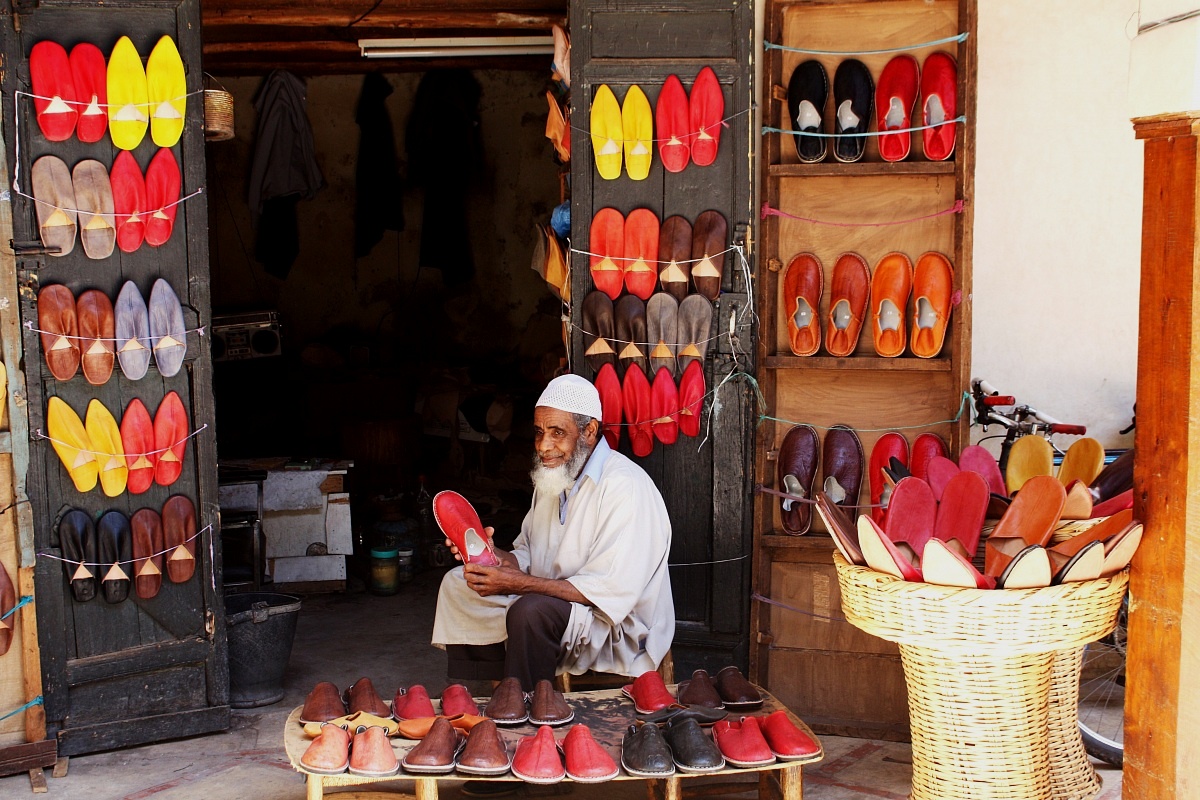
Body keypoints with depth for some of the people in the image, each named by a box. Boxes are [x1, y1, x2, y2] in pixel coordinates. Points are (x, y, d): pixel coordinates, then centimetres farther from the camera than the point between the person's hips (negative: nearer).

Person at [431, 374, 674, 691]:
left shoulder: (625, 486, -20)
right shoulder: (552, 478, 12)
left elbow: (613, 592, -26)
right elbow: (527, 556, 15)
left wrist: (520, 583, -28)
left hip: (622, 627, -9)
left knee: (532, 611, -35)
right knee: (458, 583, 4)